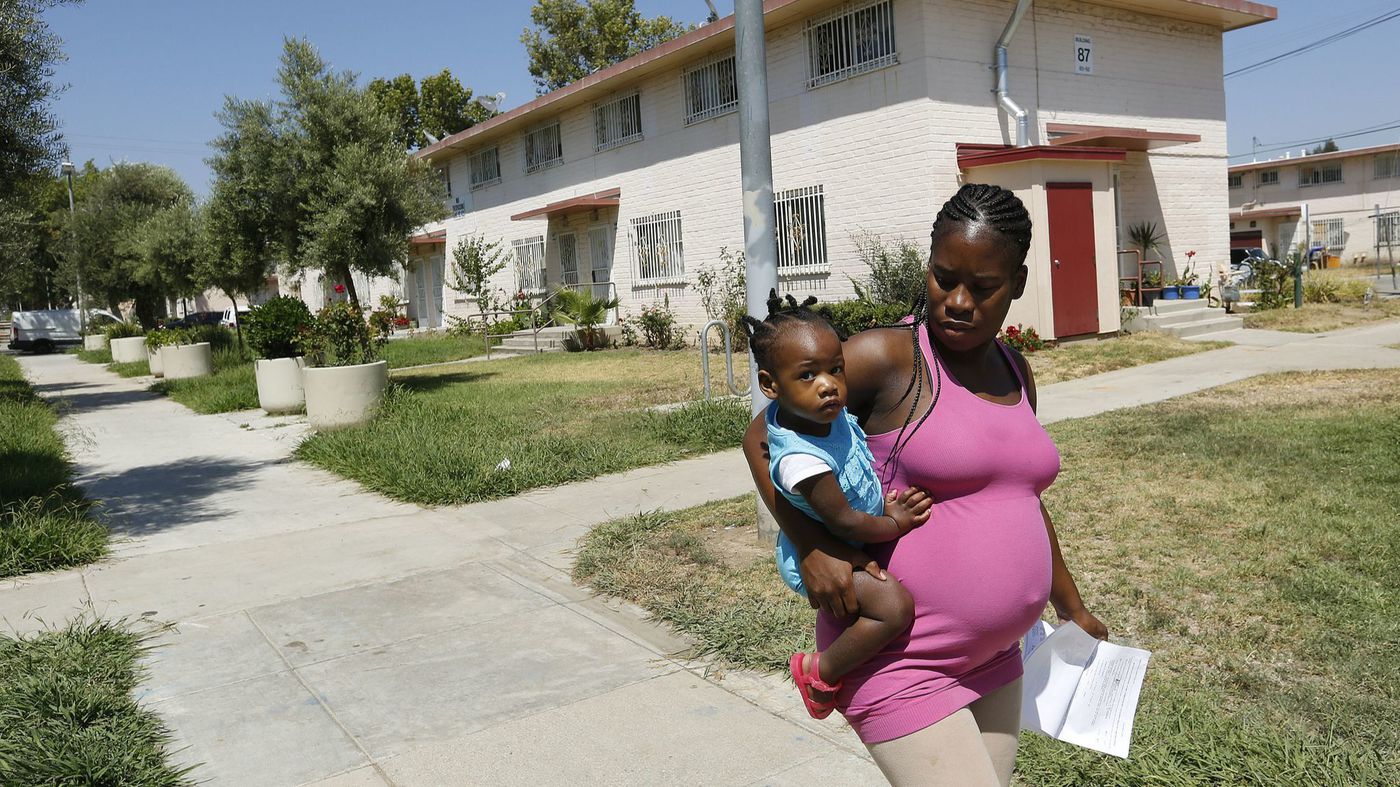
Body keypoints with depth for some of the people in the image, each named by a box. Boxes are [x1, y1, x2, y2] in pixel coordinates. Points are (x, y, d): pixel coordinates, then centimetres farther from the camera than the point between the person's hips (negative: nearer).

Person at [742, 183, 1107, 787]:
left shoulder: (1015, 373, 7)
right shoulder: (887, 358, -15)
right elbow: (760, 440, -8)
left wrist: (1071, 605, 28)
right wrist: (813, 548, -22)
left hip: (992, 656, 8)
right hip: (899, 664, -7)